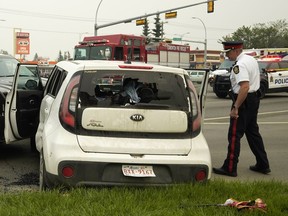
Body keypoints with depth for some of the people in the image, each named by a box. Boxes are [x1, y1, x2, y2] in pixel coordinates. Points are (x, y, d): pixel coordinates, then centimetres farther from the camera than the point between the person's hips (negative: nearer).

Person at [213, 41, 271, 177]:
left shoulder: (239, 65, -19)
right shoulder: (252, 59, 11)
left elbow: (245, 87, -30)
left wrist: (235, 107, -27)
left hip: (243, 100, -10)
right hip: (255, 98, 10)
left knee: (234, 135, -3)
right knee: (253, 132, 17)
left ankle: (230, 168, 2)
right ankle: (263, 165, 23)